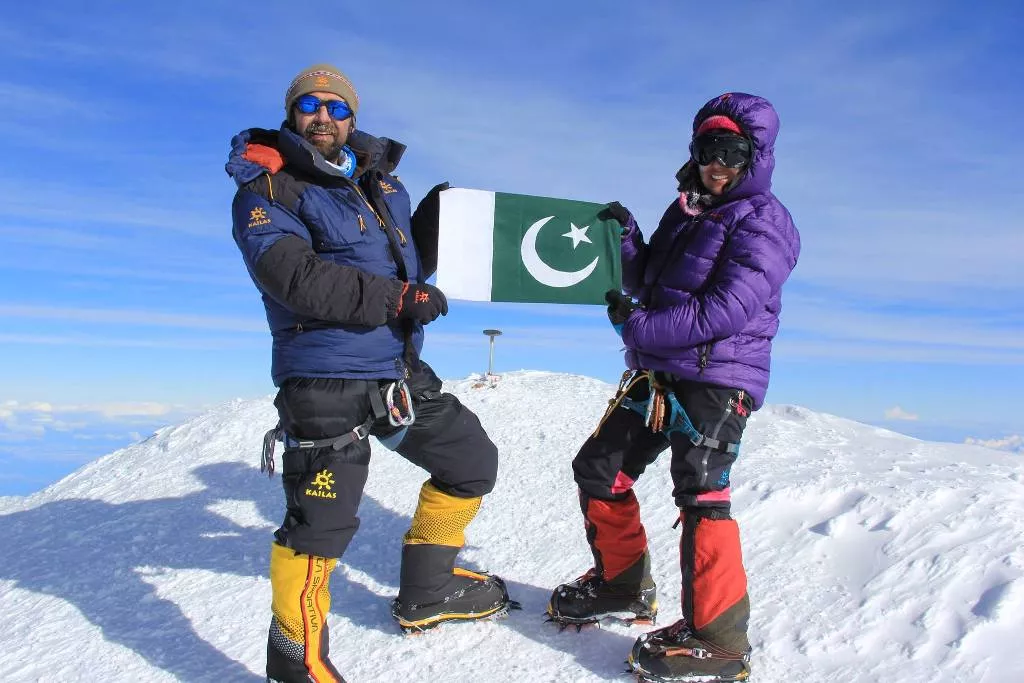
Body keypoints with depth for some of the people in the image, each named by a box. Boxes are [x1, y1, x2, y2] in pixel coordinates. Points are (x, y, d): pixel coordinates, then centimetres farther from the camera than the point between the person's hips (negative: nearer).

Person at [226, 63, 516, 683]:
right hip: (326, 380, -7)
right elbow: (294, 275, -20)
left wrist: (435, 221, 4)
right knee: (323, 521, -7)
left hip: (400, 370, 8)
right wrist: (398, 298, -22)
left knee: (472, 460, 17)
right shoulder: (267, 189, -4)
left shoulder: (382, 183, 16)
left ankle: (427, 590, 34)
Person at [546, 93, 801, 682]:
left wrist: (637, 325, -16)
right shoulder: (685, 212, 17)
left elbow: (724, 311, -20)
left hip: (719, 377, -8)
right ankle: (624, 586, 28)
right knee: (599, 469, 11)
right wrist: (627, 235, 2)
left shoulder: (762, 221, -8)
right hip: (658, 374, 9)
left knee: (699, 491, -17)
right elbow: (646, 284, 18)